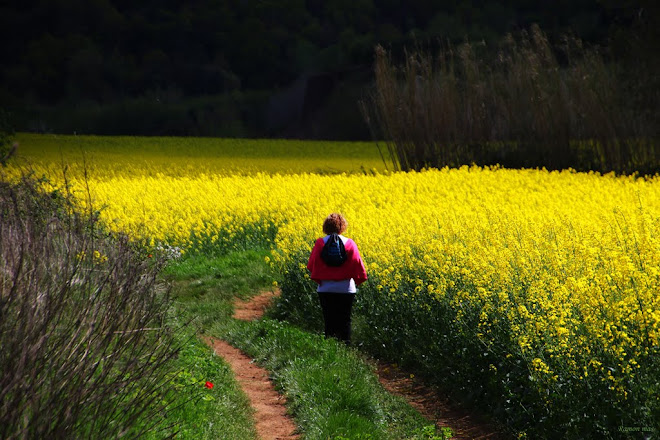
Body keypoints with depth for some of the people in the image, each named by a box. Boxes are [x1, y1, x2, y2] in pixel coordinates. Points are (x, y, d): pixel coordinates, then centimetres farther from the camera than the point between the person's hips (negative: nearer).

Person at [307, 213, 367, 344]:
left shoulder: (320, 243, -4)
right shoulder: (350, 243, -4)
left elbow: (312, 265, -4)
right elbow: (358, 264, -6)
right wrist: (357, 281, 9)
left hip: (326, 288, 0)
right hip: (346, 289, 0)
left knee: (329, 320, 9)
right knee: (345, 321, 7)